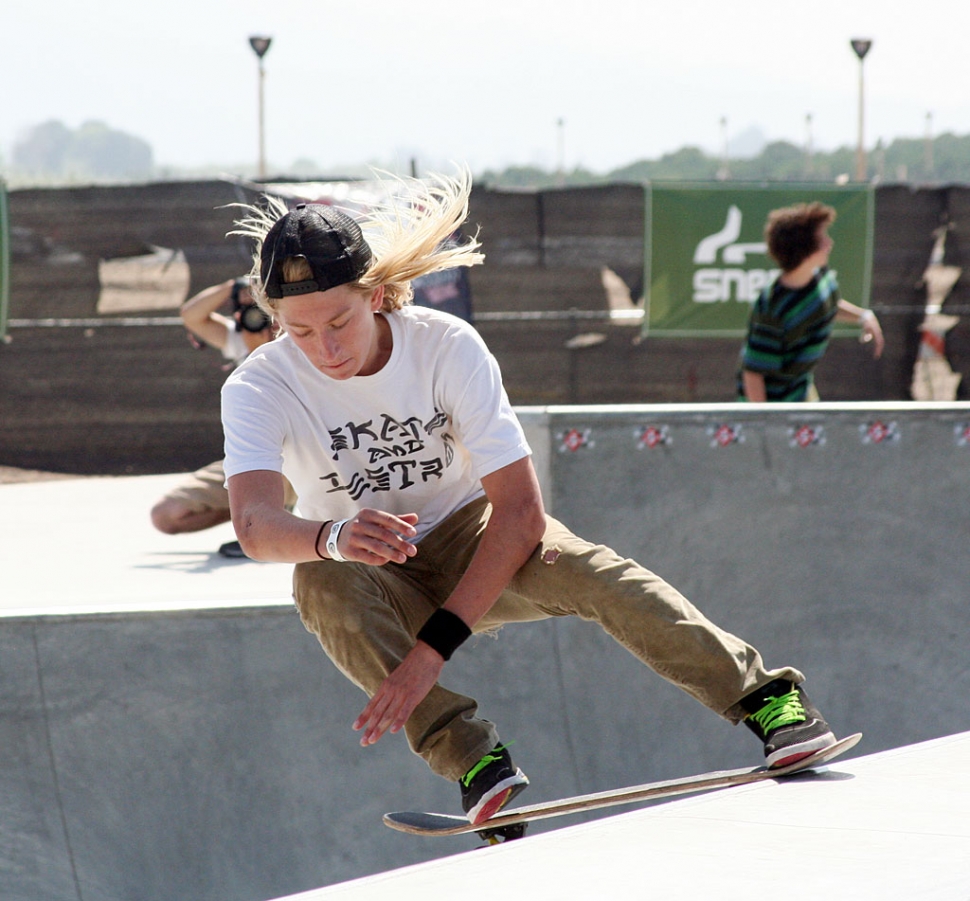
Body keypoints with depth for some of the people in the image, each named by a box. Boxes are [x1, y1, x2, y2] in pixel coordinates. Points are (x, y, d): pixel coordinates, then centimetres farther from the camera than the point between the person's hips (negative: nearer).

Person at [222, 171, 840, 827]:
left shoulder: (447, 346, -22)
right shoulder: (258, 389, -20)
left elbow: (521, 511, -28)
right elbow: (255, 523, -37)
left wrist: (434, 647, -37)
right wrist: (334, 537, -62)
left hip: (468, 541, -1)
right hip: (374, 581, 1)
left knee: (591, 573, -30)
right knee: (322, 583, -35)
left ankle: (766, 697, -30)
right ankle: (472, 757, -39)